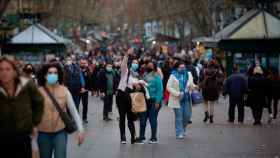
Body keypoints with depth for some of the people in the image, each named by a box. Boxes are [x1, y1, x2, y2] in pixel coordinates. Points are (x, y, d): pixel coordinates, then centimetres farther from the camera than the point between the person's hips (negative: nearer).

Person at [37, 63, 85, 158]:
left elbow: (73, 111, 2)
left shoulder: (64, 90, -2)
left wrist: (80, 130, -3)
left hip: (60, 132, 0)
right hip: (43, 133, 0)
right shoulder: (39, 91, -6)